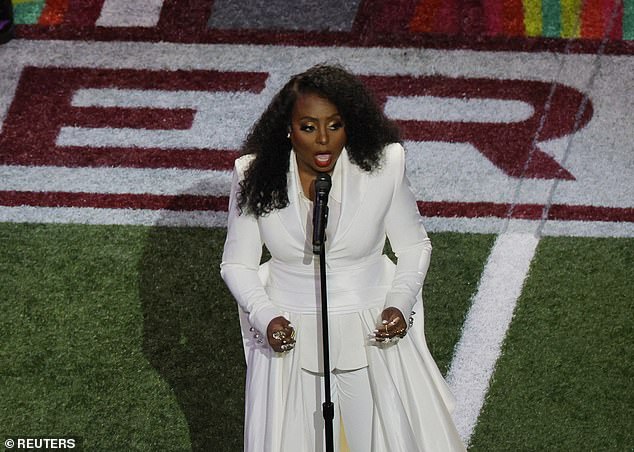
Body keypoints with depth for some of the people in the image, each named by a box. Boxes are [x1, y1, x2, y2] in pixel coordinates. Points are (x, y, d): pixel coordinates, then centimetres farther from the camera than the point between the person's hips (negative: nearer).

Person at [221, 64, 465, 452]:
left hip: (372, 336, 0)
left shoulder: (384, 166, -12)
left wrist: (399, 303, -14)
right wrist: (265, 317, -18)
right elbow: (237, 264, -1)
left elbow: (414, 245, 2)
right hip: (290, 337, 0)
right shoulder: (255, 176, -11)